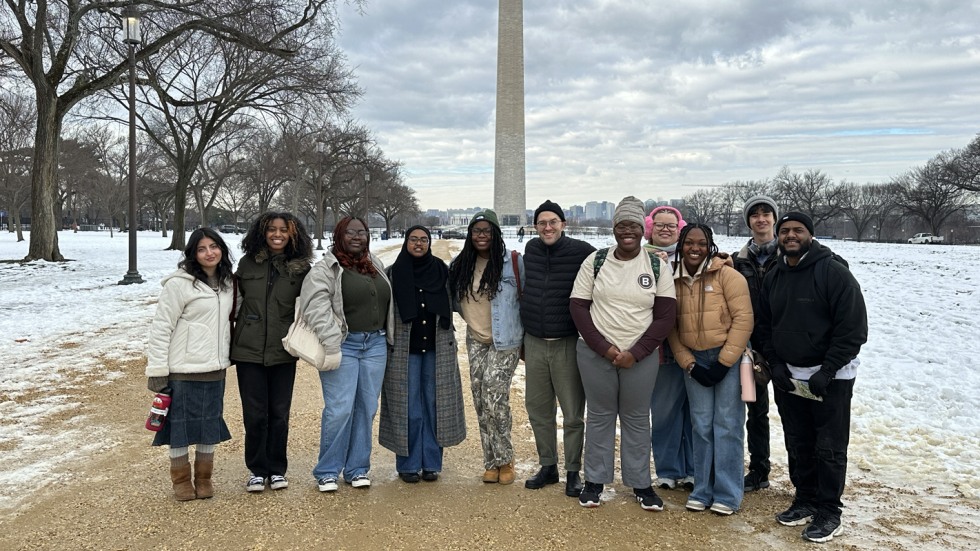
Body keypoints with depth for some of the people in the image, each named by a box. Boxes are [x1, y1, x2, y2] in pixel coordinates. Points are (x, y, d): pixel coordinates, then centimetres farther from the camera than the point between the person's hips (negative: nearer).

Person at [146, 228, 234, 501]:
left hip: (215, 370, 6)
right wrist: (157, 370, -14)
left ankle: (203, 478, 26)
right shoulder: (179, 284, -12)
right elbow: (160, 328, -12)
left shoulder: (227, 283, 8)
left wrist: (228, 356, 13)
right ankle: (181, 480, 22)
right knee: (181, 425, 6)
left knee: (210, 425, 12)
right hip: (183, 370, -6)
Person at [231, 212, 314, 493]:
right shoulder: (247, 263, 1)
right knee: (255, 414, 4)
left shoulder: (301, 269, -1)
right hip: (249, 351, 0)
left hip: (283, 352, 0)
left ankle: (276, 469, 24)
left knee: (279, 413, 8)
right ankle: (257, 470, 21)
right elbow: (235, 299, 11)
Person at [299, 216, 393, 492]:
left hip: (375, 345, 6)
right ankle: (327, 472, 7)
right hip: (344, 345, -6)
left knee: (367, 409, 8)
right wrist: (331, 346, -20)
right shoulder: (325, 269, -3)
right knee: (339, 409, -7)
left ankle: (357, 469, 19)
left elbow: (388, 303, 23)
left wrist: (388, 338, 16)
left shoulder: (376, 266, 16)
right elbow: (317, 308, -14)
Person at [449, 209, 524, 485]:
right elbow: (454, 299, 22)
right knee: (481, 402, 4)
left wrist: (528, 339, 0)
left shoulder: (513, 262, -8)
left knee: (494, 397, -15)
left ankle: (504, 460, 2)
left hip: (505, 341, -5)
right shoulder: (460, 265, 5)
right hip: (475, 341, 5)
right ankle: (491, 463, 15)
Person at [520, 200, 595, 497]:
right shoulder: (531, 249, 6)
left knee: (573, 413, 2)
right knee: (538, 409, 13)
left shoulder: (581, 251, -10)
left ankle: (573, 472, 16)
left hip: (568, 343, -5)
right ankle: (548, 467, 27)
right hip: (534, 342, 5)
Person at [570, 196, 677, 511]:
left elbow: (666, 315, -2)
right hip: (595, 352, 0)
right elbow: (578, 306, -2)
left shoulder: (657, 266, -1)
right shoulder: (595, 261, -1)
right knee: (599, 415, 9)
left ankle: (640, 483, 22)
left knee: (637, 418, 9)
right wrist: (603, 347, -11)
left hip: (641, 356, 0)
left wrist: (636, 352, -11)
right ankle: (595, 479, 21)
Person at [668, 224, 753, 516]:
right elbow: (671, 327, 5)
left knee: (726, 425, 0)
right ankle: (702, 490, 21)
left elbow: (743, 319, -13)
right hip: (694, 360, 4)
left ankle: (728, 494, 11)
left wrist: (724, 362, -14)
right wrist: (688, 364, -4)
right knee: (701, 426, 10)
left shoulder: (727, 275, -10)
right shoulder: (675, 280, 3)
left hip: (729, 357, -4)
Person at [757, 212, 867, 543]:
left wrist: (827, 372, -18)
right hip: (787, 376, 6)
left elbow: (853, 328, -16)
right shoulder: (773, 277, 6)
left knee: (829, 448, 1)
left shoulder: (833, 272, -13)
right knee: (798, 445, 13)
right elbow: (765, 326, 12)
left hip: (831, 377, -5)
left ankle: (829, 513, 12)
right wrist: (775, 364, -2)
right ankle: (805, 500, 27)